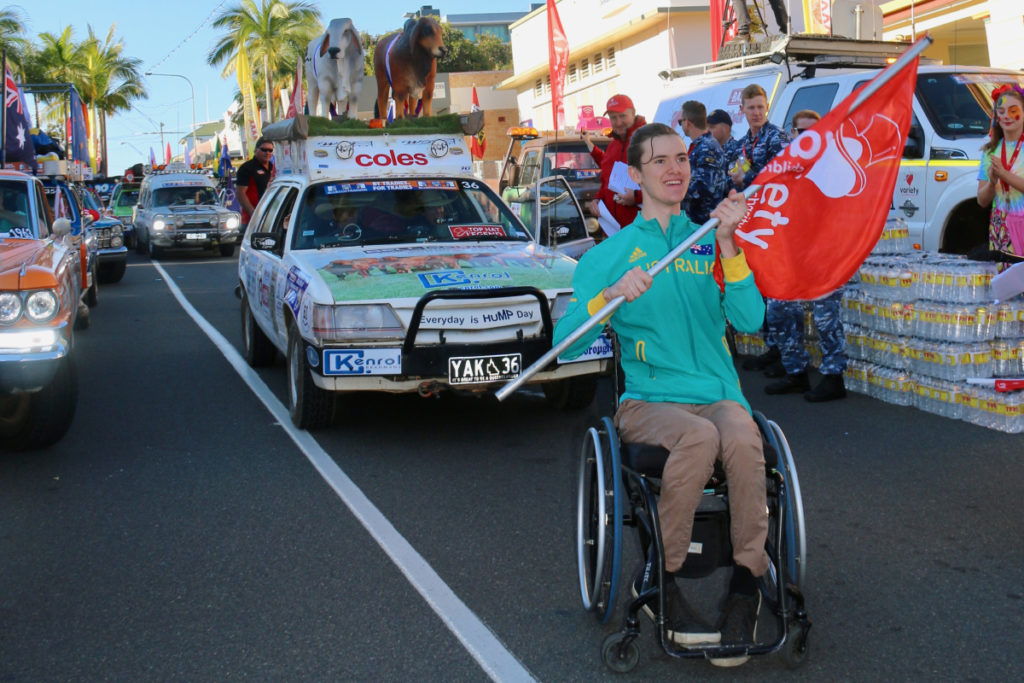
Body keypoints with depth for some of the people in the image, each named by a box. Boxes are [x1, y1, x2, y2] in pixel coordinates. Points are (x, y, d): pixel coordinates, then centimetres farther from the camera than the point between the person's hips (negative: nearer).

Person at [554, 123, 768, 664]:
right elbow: (564, 344, -1)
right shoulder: (610, 253, 10)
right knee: (699, 435, -35)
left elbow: (749, 319, -2)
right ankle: (658, 581, -20)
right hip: (647, 401, -1)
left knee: (742, 437, -34)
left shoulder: (711, 244, 15)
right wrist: (612, 294, -18)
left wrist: (727, 244, -11)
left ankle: (746, 581, -21)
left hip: (718, 394, 2)